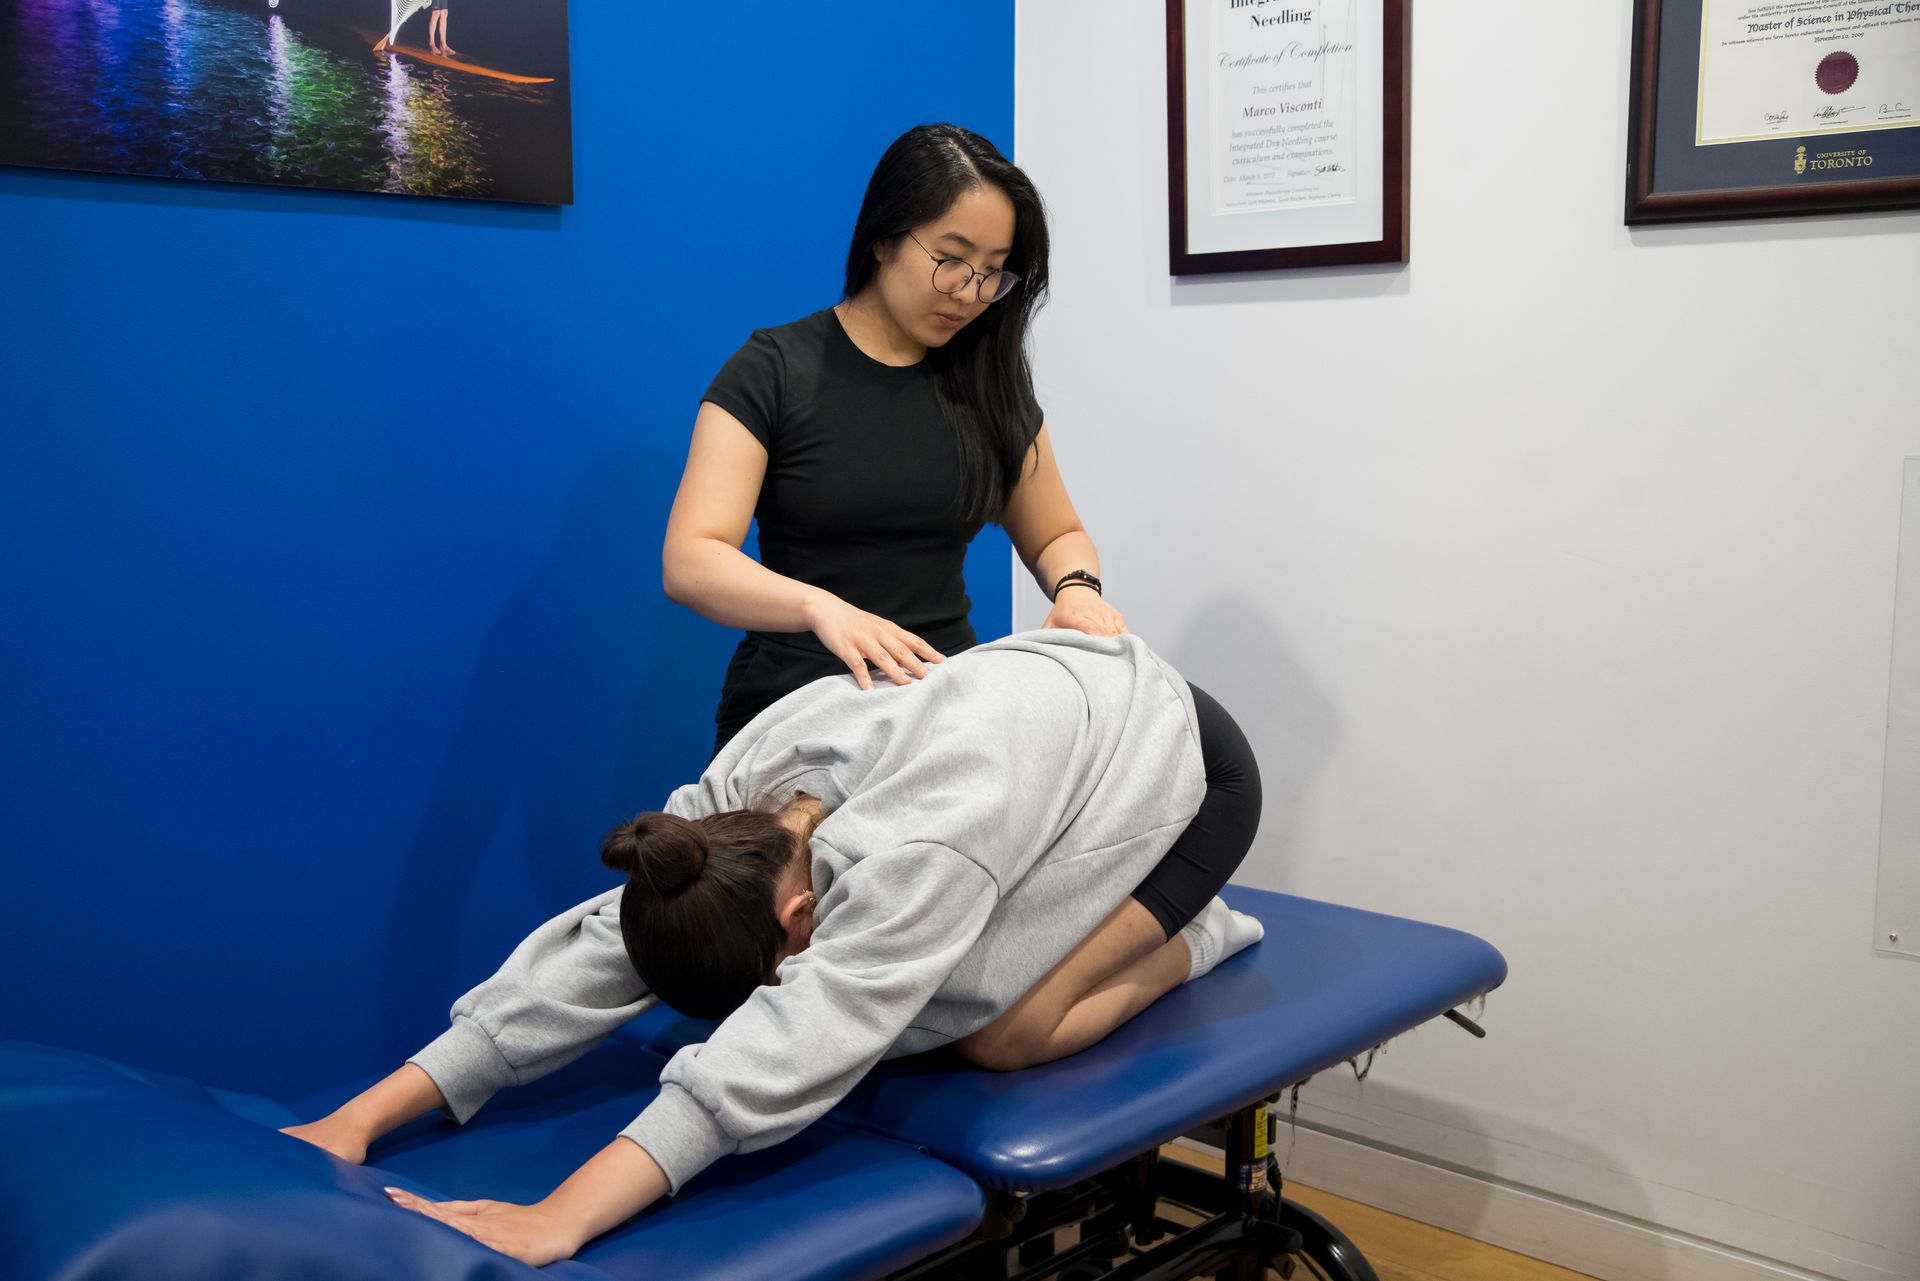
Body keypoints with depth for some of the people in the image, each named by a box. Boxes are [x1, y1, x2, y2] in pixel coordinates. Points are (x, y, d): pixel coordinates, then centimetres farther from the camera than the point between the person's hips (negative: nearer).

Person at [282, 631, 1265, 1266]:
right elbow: (590, 956, -23)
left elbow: (790, 1046, -51)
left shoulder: (918, 854, -42)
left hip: (1179, 760, -7)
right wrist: (367, 1114, -29)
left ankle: (1186, 938, 6)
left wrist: (560, 1220, -57)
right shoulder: (730, 802, -20)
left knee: (997, 1030, -22)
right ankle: (1133, 908, 18)